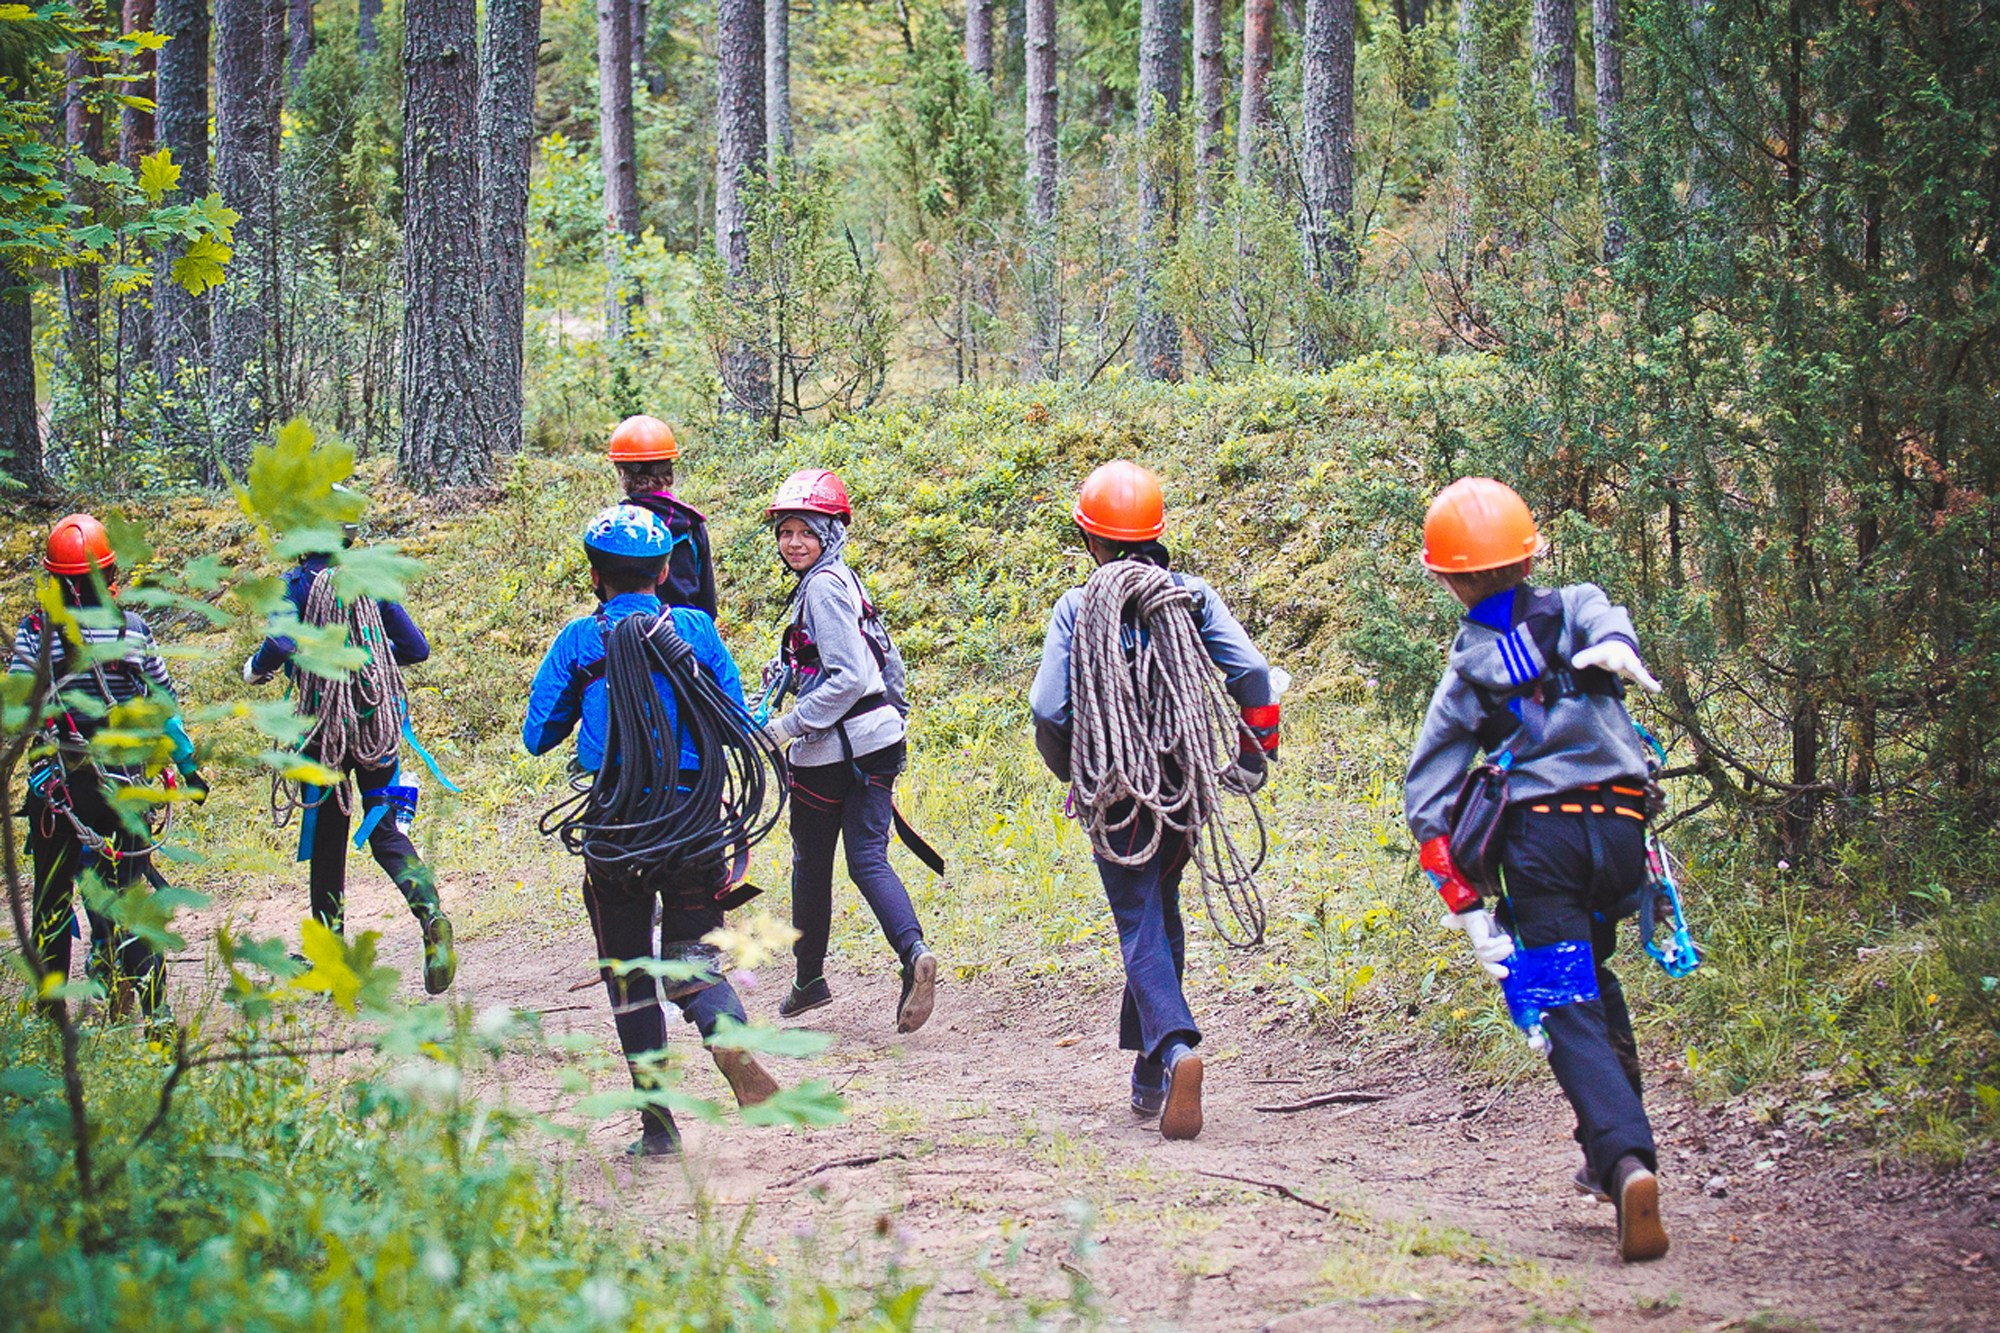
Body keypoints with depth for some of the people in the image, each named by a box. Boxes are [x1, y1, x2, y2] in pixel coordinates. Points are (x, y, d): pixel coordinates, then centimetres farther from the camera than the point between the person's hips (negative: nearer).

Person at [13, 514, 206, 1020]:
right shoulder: (133, 628, -2)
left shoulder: (35, 631, -7)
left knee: (53, 893, 10)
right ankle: (154, 1003, 4)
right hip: (126, 778, 1)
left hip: (58, 782, -1)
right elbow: (164, 704, 3)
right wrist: (188, 766, 12)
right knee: (133, 888, 8)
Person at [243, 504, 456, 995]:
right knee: (386, 831, 4)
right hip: (378, 719, 3)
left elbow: (280, 643, -22)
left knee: (326, 836, 9)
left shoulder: (298, 583, -7)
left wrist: (255, 669, -1)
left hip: (323, 723, -3)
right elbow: (416, 649, 6)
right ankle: (431, 914, -22)